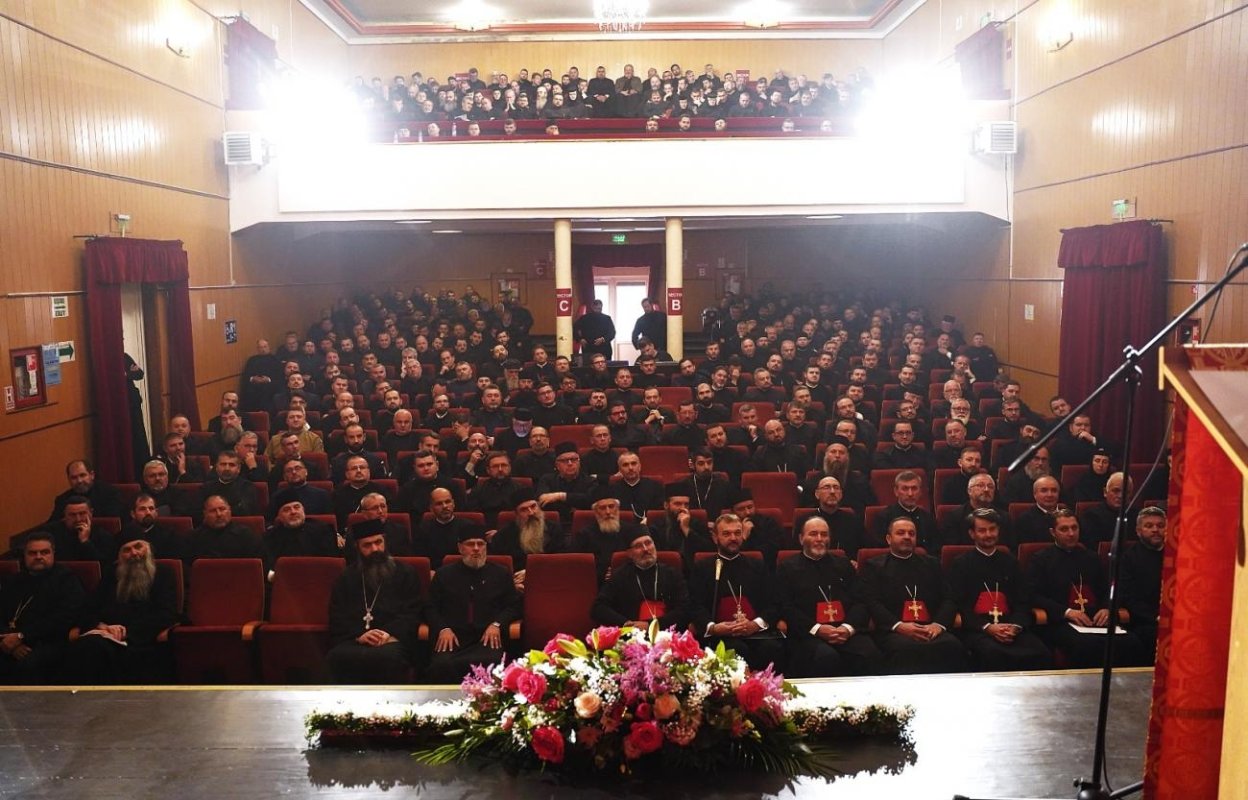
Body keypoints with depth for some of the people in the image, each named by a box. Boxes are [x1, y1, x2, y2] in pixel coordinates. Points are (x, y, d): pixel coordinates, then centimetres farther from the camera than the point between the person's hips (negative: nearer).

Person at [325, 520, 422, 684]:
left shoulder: (405, 573, 17)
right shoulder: (347, 577, 23)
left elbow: (412, 613, 7)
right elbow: (337, 617, 13)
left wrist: (391, 634, -13)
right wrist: (359, 635, -8)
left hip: (392, 640, -2)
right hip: (354, 641, 2)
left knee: (389, 657, -39)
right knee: (336, 657, -35)